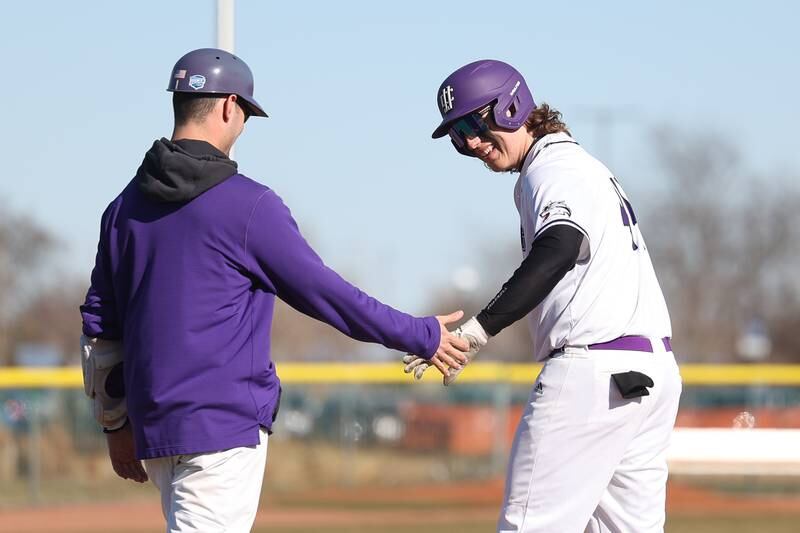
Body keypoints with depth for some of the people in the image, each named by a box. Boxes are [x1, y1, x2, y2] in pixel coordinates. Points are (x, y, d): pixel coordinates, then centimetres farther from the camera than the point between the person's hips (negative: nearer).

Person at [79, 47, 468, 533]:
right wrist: (422, 336, 5)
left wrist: (117, 424, 23)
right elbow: (324, 293, -5)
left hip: (153, 424, 8)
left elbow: (100, 328, 15)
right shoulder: (248, 205, -9)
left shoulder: (125, 207, 11)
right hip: (224, 423, -7)